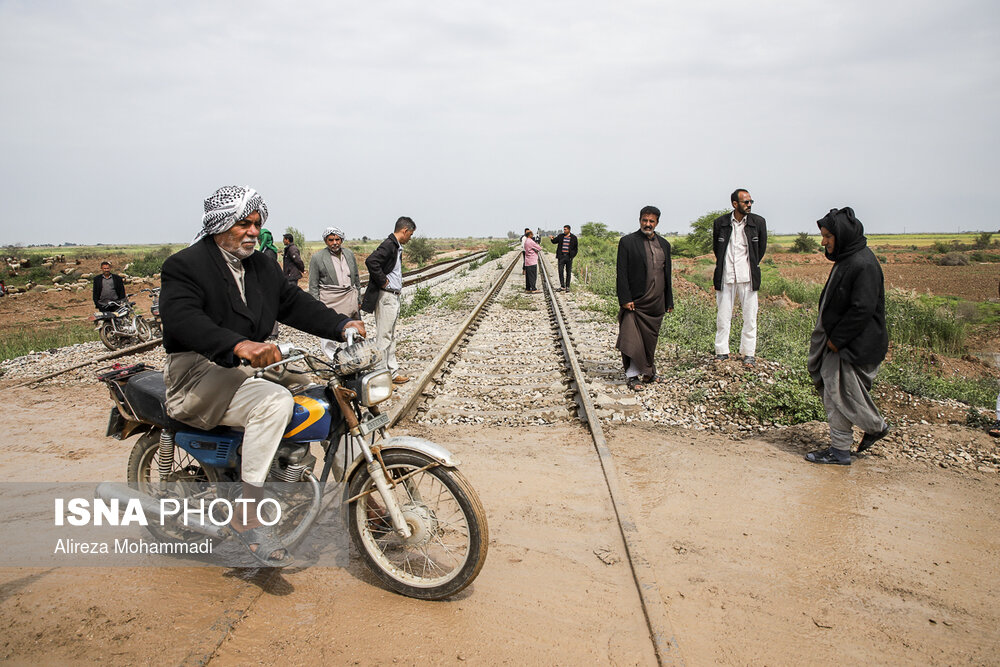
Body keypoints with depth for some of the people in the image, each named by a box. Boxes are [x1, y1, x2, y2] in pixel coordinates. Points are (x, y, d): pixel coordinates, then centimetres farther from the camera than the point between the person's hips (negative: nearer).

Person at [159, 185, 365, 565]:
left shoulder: (262, 266, 17)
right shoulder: (184, 266, -9)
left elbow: (293, 302, 15)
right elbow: (182, 320, -25)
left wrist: (341, 325, -2)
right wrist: (238, 345, -43)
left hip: (250, 365, 8)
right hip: (200, 374, -8)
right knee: (276, 402, -34)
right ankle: (247, 514, -25)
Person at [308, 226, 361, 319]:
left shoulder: (349, 253, 12)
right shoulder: (317, 257, -1)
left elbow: (356, 278, 19)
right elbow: (313, 286, 0)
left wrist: (359, 299, 17)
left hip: (351, 298, 4)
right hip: (330, 303, -4)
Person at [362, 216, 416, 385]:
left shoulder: (396, 247, 13)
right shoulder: (388, 245, -17)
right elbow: (371, 261, -30)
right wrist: (383, 282, -21)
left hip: (394, 296, 10)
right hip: (386, 297, -10)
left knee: (391, 337, 15)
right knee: (383, 337, -3)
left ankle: (393, 371, 24)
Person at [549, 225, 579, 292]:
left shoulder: (573, 237, 1)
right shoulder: (560, 236, 7)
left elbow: (575, 247, 5)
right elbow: (555, 241, 4)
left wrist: (572, 255, -3)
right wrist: (552, 239, -18)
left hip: (569, 257, -1)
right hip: (561, 256, 1)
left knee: (568, 272, 4)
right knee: (560, 271, -3)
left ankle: (567, 287, 12)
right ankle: (562, 286, 3)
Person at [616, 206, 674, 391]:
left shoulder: (663, 244, 14)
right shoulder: (627, 242, -2)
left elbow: (667, 274, 17)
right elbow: (622, 273, -7)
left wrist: (669, 301, 14)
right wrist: (625, 299, -14)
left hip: (656, 302, 5)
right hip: (635, 301, -5)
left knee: (650, 339, 12)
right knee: (632, 339, -6)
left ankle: (647, 372, 24)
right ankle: (632, 376, 3)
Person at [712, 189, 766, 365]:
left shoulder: (758, 222, -1)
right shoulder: (720, 223, 0)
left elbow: (761, 248, 12)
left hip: (747, 277, 0)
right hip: (726, 276, 0)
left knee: (750, 317, 4)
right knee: (723, 316, 5)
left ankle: (749, 353, 14)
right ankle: (722, 351, 17)